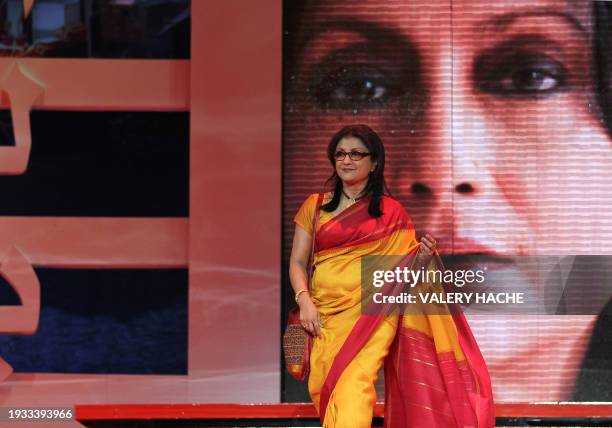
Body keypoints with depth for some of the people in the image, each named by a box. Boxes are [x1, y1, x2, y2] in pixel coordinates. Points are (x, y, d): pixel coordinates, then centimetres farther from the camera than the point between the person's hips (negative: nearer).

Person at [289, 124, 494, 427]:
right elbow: (297, 262, 9)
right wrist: (304, 301, -7)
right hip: (325, 316, 3)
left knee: (353, 385, -22)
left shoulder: (392, 213, 8)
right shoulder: (315, 206, 11)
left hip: (371, 313, -3)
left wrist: (421, 258, -10)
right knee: (325, 390, 1)